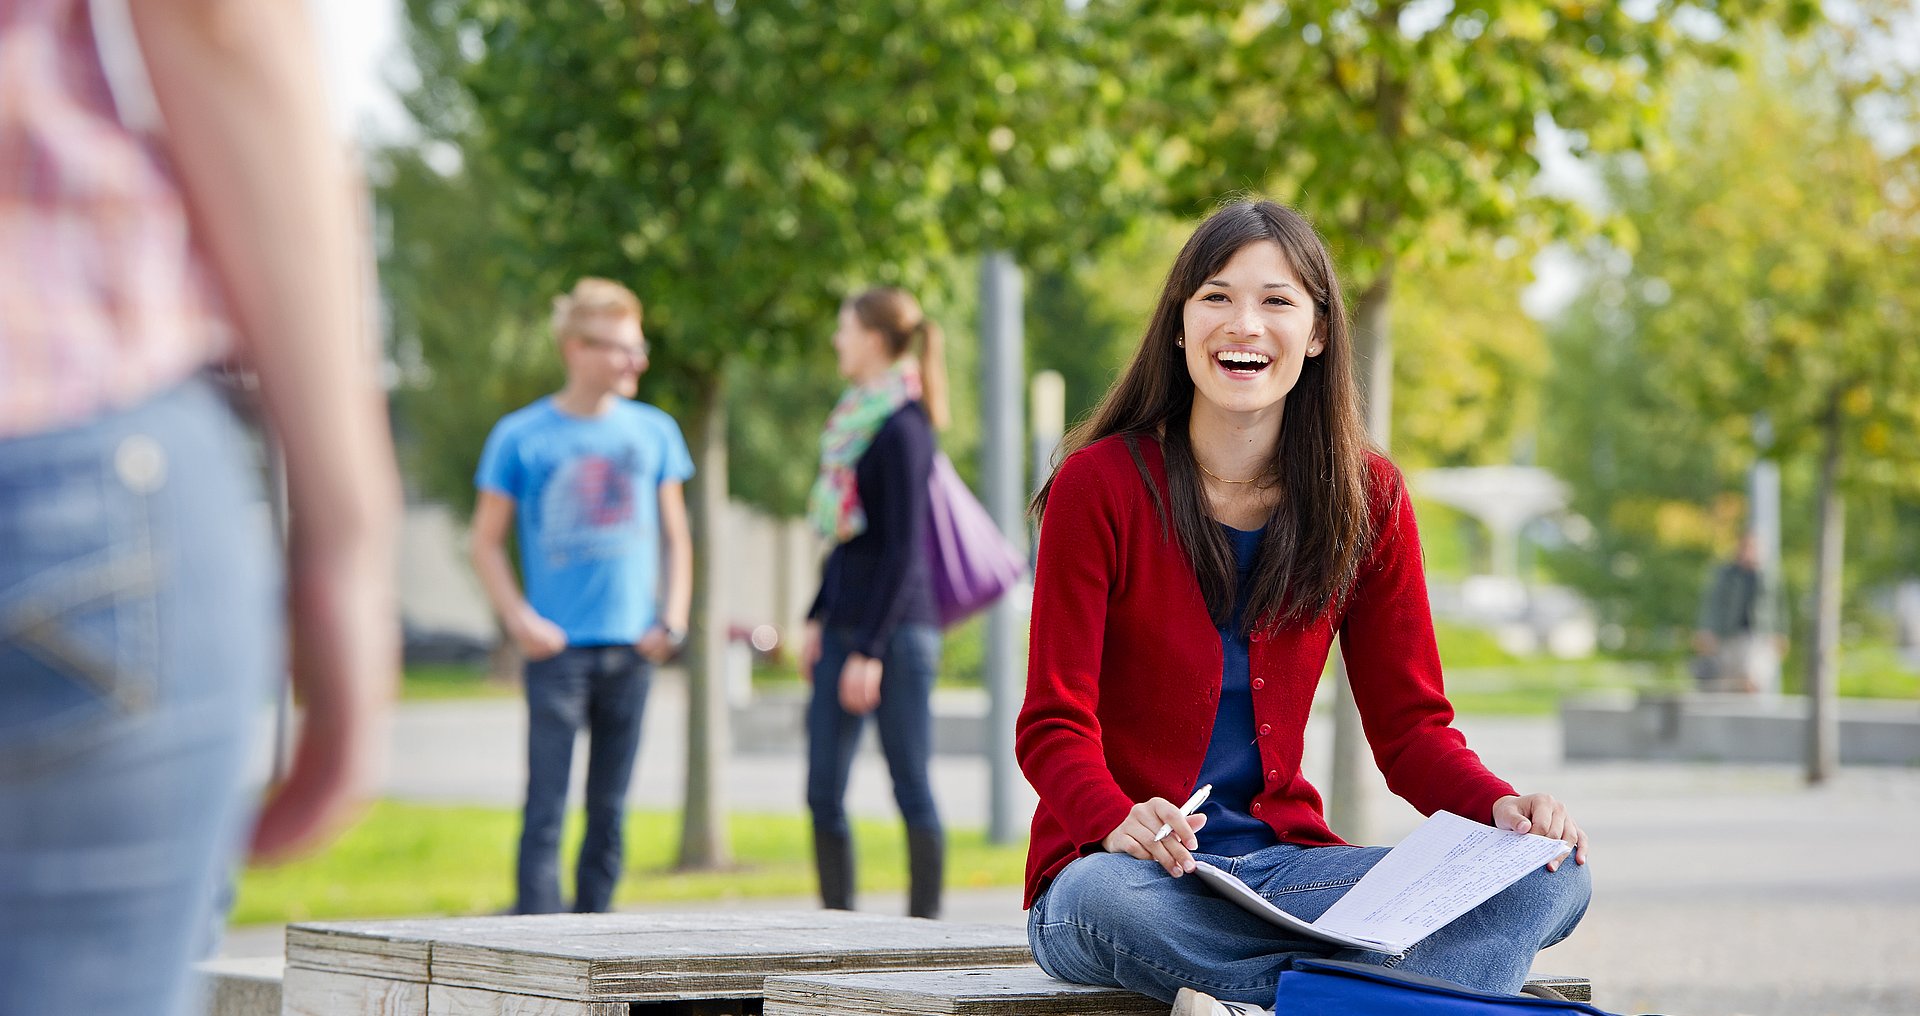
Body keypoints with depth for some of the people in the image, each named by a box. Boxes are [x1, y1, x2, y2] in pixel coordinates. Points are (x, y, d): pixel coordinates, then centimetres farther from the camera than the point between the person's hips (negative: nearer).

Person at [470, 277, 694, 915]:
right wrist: (521, 621, -9)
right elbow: (487, 542, 3)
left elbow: (676, 536, 16)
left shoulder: (654, 432, 9)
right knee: (546, 808, -8)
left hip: (632, 648, 4)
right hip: (559, 648, -3)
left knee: (610, 809, 8)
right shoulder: (520, 436, -1)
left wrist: (673, 620, 3)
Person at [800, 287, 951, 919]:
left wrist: (870, 651, -16)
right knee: (824, 790, 5)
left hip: (897, 629, -8)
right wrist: (819, 619, 16)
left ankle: (925, 922, 5)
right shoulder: (855, 418, 15)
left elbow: (904, 549, -15)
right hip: (845, 625, 8)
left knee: (911, 785, -2)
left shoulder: (901, 428, -12)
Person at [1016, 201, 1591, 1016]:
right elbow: (1055, 726, -8)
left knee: (1550, 880, -19)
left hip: (1281, 863, 4)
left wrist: (1498, 805, -15)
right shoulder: (1099, 485, -5)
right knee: (1099, 896, -41)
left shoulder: (1367, 498, 6)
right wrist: (1121, 824, -31)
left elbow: (1409, 725, 7)